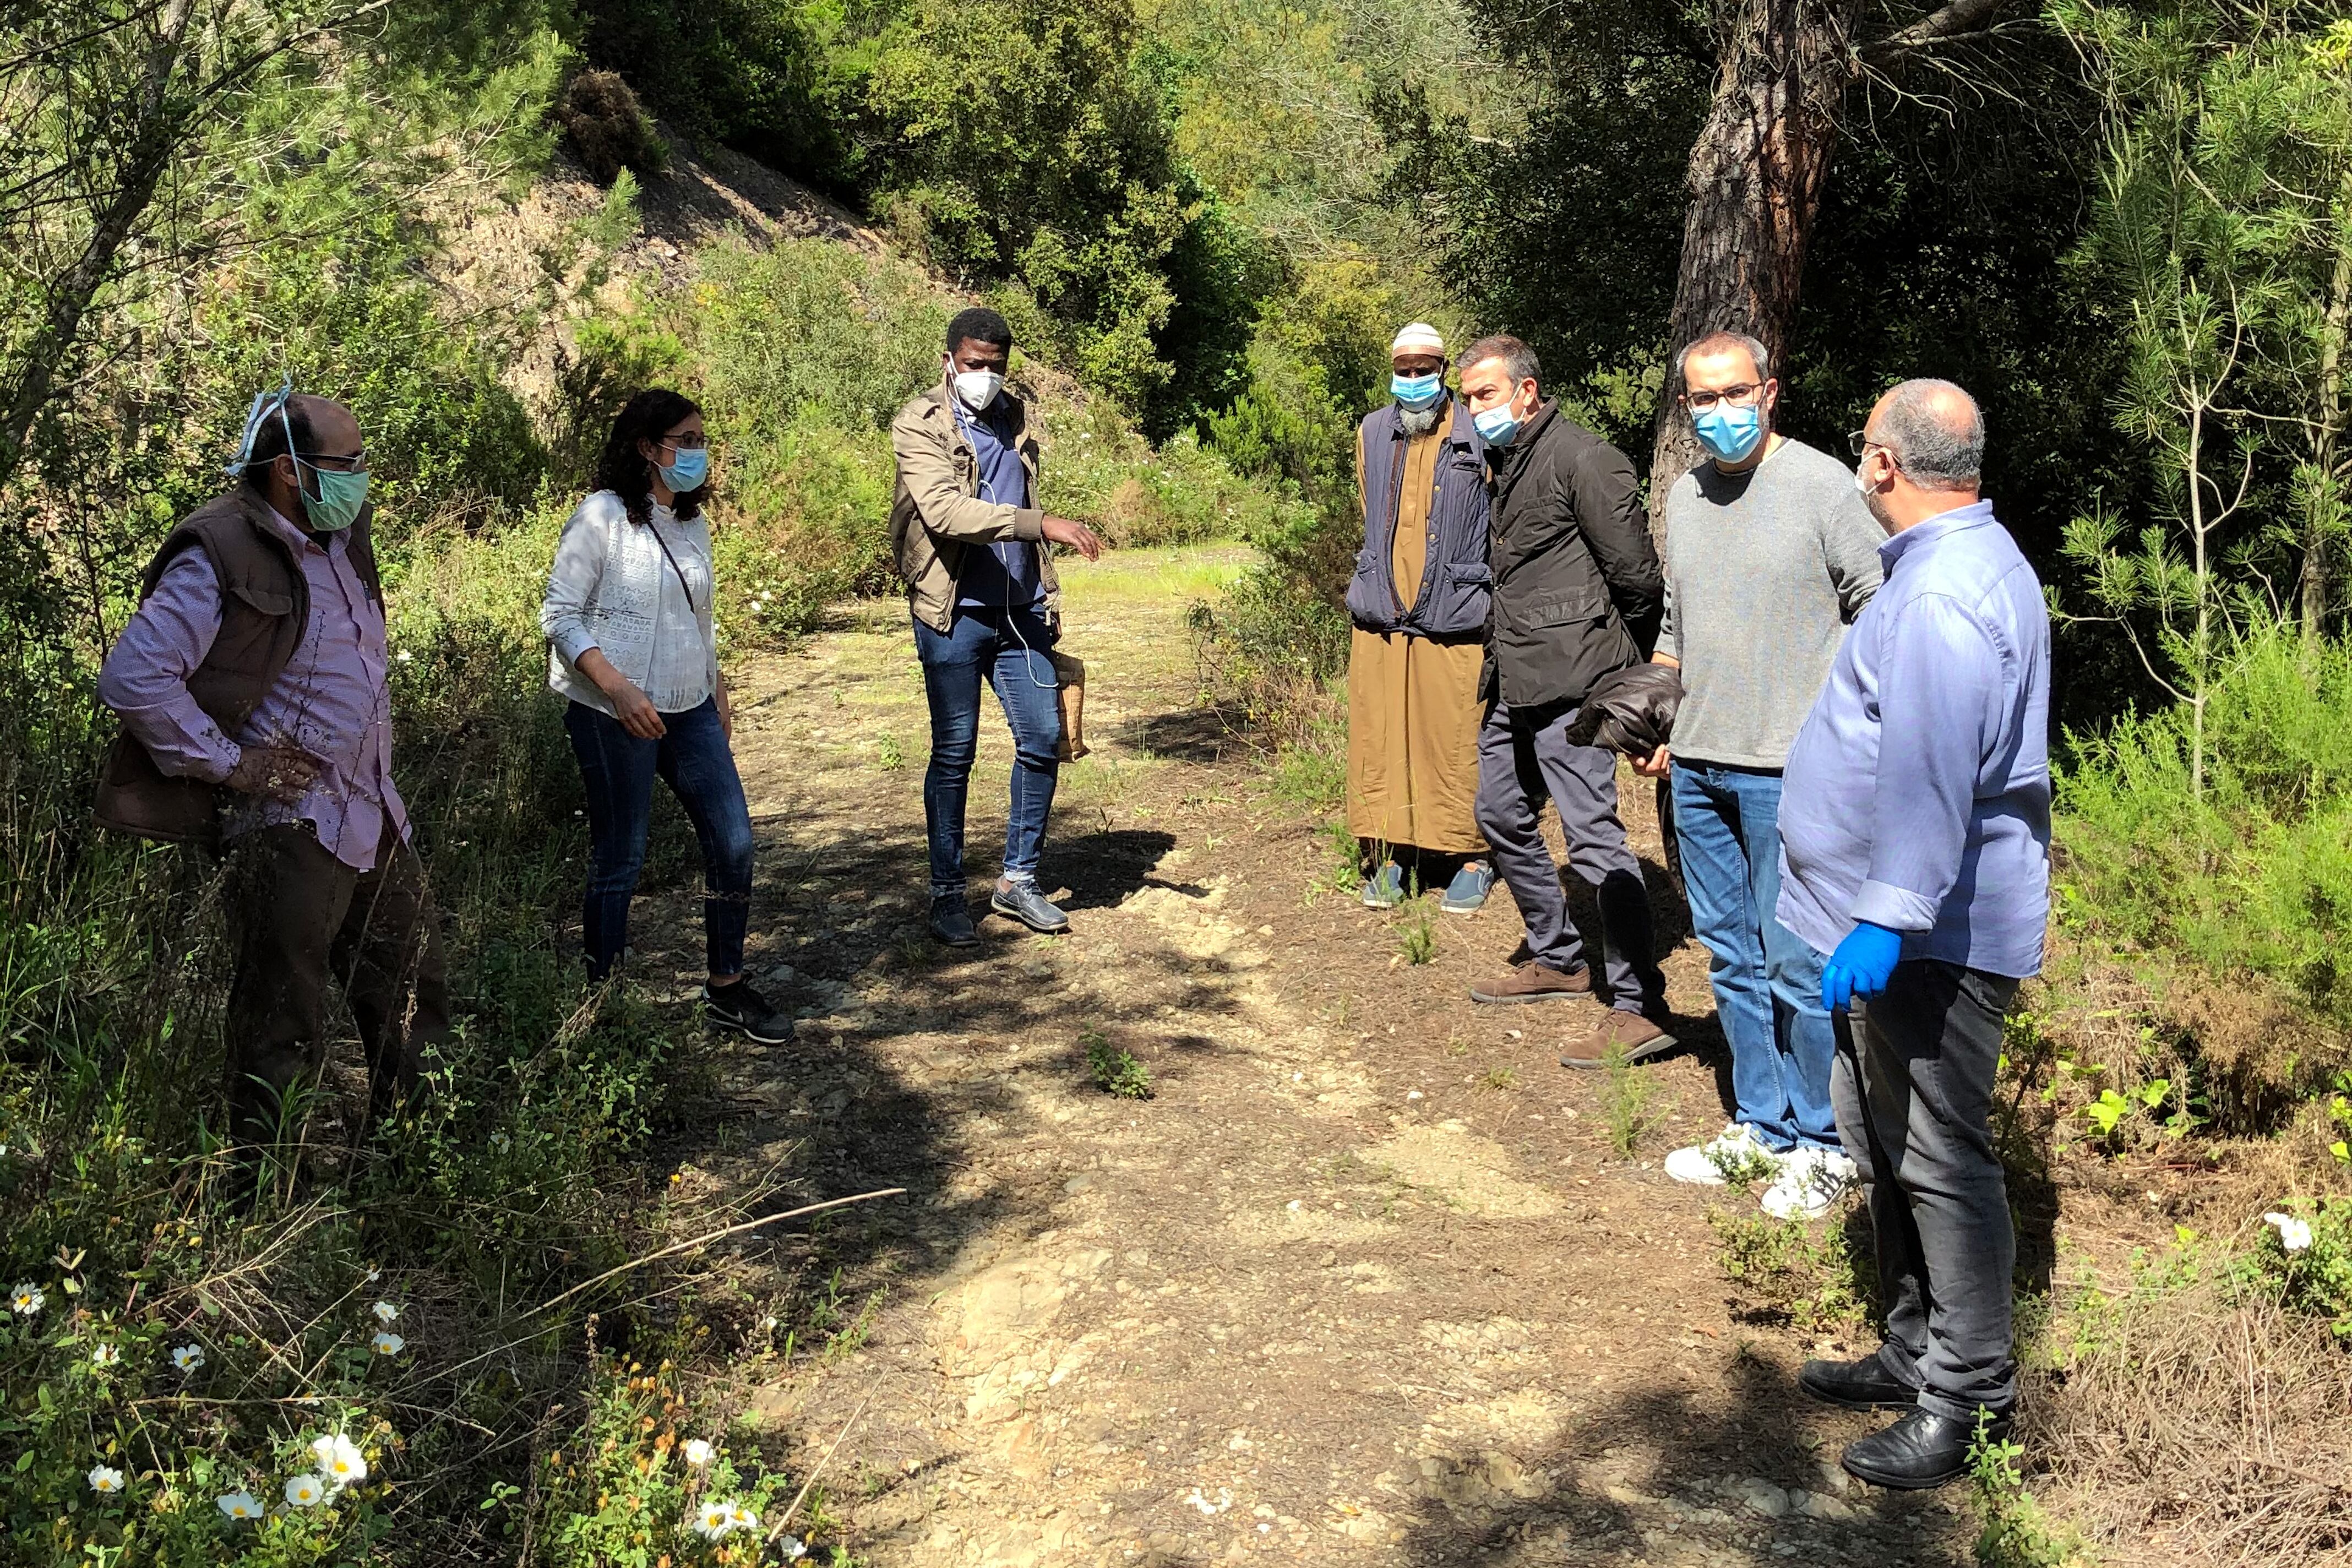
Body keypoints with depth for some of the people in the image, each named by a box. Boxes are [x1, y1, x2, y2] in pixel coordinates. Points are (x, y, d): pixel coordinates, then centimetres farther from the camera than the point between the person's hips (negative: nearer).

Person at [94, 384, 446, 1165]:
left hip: (374, 814, 9)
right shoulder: (220, 557, -16)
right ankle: (261, 1180, 17)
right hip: (289, 823, -9)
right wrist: (228, 763, -18)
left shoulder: (339, 538, 9)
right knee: (282, 1029, 2)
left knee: (411, 995, 18)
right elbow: (133, 677, -22)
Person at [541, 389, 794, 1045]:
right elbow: (560, 616, -12)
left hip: (689, 712, 7)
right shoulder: (601, 517, -10)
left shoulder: (693, 522, 12)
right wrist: (618, 688, -23)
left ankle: (726, 990, 17)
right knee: (619, 862, 1)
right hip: (614, 717, -7)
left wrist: (718, 692, 20)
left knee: (734, 844, 3)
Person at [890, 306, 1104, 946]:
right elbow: (945, 512, -23)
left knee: (1043, 740, 3)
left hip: (1020, 610, 5)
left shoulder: (1014, 418, 13)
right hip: (955, 614, -5)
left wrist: (1048, 599, 15)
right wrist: (1042, 524, -30)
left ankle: (1018, 880, 18)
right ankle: (947, 893, 13)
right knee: (953, 754, 1)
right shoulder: (921, 424, -7)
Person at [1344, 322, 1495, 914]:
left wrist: (1492, 599, -1)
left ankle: (1472, 858, 12)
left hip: (1453, 621, -4)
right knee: (1380, 739, 6)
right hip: (1379, 618, 4)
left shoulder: (1478, 438, -1)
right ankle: (1387, 855, 16)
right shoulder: (1371, 434, 12)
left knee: (1456, 742, 0)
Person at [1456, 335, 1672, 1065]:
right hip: (1514, 680, 10)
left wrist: (1623, 663, 0)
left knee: (1592, 834, -10)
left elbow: (1636, 574, -12)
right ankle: (1557, 960, 33)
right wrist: (1502, 651, 18)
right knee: (1503, 817, 18)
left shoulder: (1581, 460, -13)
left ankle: (1641, 1007, -5)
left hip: (1569, 682, -10)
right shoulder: (1504, 465, 16)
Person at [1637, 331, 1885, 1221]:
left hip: (1789, 772, -7)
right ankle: (1761, 1127, 26)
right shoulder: (1684, 497, 13)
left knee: (1798, 965, -4)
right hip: (1699, 767, 7)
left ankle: (1826, 1147, 11)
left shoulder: (1822, 486, -8)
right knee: (1732, 957, 13)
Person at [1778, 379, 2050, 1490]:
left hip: (1933, 936, -11)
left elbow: (1930, 774, -30)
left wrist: (1888, 919, -31)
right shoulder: (1961, 560, 15)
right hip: (1905, 922, 11)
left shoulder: (1943, 594, -21)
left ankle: (1969, 1399, 9)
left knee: (1940, 1159, -2)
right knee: (1882, 1141, 19)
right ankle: (1916, 1352, 31)